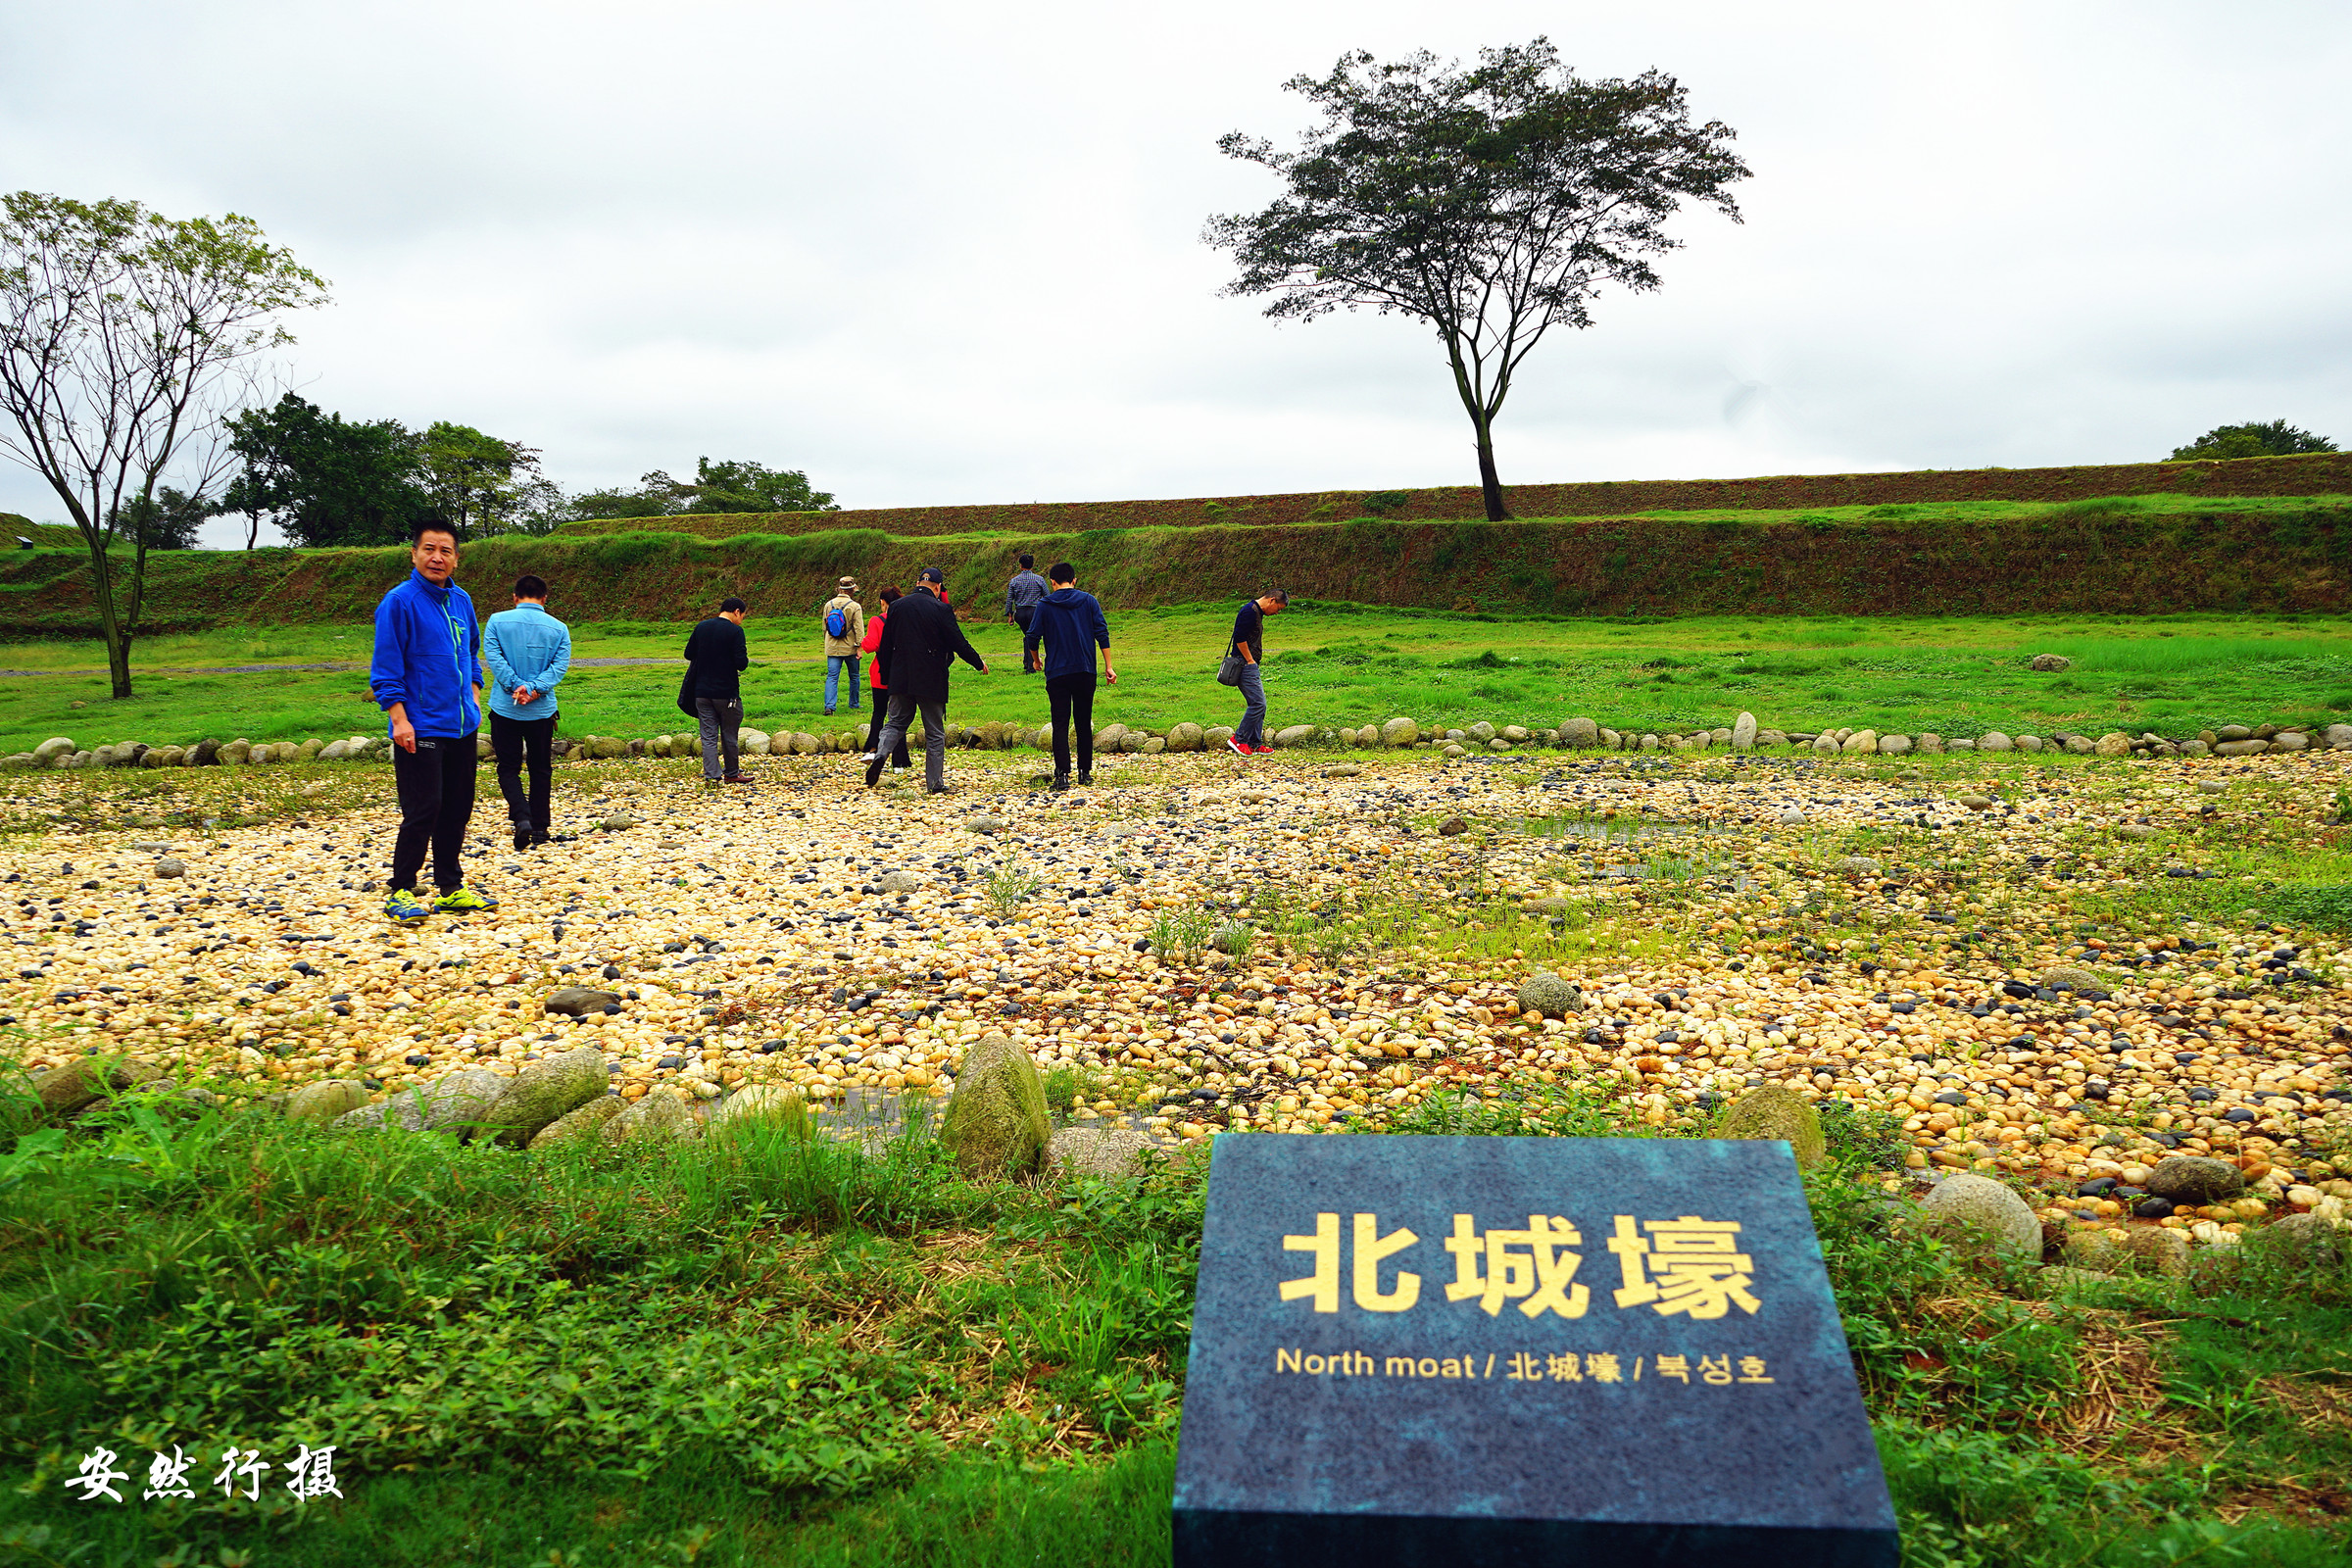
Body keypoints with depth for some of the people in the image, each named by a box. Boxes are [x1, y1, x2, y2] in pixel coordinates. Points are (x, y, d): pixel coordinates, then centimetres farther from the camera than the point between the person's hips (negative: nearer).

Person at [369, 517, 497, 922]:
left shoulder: (461, 600, 10)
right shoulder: (399, 602, -10)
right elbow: (386, 668, -11)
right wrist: (399, 719, -17)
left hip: (462, 727, 7)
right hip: (420, 729, -7)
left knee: (457, 810, 12)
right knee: (423, 812, -7)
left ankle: (451, 888, 22)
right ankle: (402, 893, 6)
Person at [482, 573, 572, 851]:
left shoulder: (497, 621, -2)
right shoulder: (558, 628, 1)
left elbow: (493, 657, -12)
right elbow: (560, 665, -9)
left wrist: (515, 687, -17)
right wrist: (535, 690, -15)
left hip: (504, 709, -1)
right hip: (542, 711, 1)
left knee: (508, 768, 7)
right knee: (540, 770, 13)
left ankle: (522, 817, -15)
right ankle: (539, 828, 15)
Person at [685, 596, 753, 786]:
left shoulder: (701, 627, 5)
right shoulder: (735, 631, -12)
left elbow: (688, 654, 12)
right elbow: (741, 663, -17)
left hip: (702, 692, 4)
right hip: (727, 691, -4)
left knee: (709, 736, 5)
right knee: (729, 735, 10)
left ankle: (711, 775, -2)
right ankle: (732, 774, 21)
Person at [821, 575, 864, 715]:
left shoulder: (829, 604, 4)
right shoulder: (855, 606, -10)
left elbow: (825, 627, 14)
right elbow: (859, 629, -12)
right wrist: (859, 647, -8)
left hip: (832, 648, 3)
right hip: (850, 648, -3)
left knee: (832, 677, -2)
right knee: (854, 676, 15)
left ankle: (829, 706, -16)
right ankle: (854, 704, 27)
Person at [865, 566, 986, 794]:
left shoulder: (897, 607, 5)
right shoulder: (940, 609, -8)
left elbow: (885, 646, 8)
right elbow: (958, 643, -7)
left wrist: (886, 677, 18)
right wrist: (979, 664, 9)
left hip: (901, 679, 3)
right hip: (931, 681, -3)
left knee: (896, 722, 15)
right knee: (935, 732, 6)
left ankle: (880, 753, -14)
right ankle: (935, 783, 8)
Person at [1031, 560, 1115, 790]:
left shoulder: (1044, 605, 1)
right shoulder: (1089, 601, 4)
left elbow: (1033, 637, 0)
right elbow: (1102, 633, -2)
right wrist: (1108, 666, 1)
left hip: (1057, 674, -2)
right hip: (1085, 672, 2)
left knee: (1060, 724, -2)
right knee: (1084, 723, 12)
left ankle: (1062, 774, -13)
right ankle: (1085, 772, 17)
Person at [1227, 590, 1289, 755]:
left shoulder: (1257, 611, 19)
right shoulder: (1250, 610, -14)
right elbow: (1240, 638, -22)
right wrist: (1250, 660, -16)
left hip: (1251, 666, 11)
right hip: (1245, 665, -11)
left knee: (1259, 705, 10)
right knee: (1258, 703, -12)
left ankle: (1255, 744, 13)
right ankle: (1239, 739, -5)